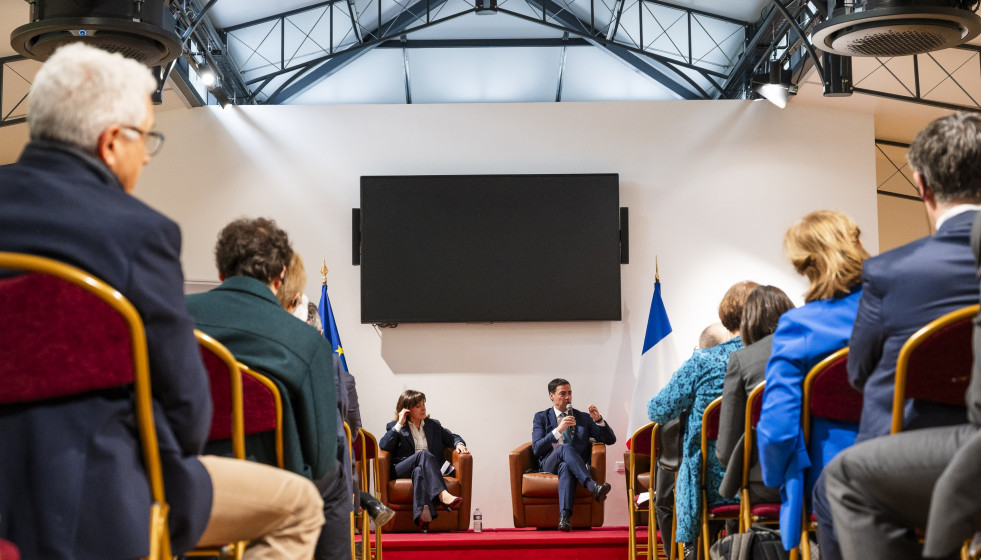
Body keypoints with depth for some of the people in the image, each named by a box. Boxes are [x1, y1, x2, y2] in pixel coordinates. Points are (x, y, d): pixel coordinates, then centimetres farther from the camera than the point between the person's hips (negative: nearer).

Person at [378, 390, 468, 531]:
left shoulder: (433, 425, 24)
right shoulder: (394, 427, 14)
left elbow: (452, 437, 22)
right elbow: (384, 446, -4)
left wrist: (459, 443, -1)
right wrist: (399, 424, -5)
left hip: (422, 469, 2)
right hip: (401, 470, -2)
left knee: (419, 471, -38)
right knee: (424, 454, -34)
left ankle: (422, 515, -64)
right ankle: (442, 495, -55)